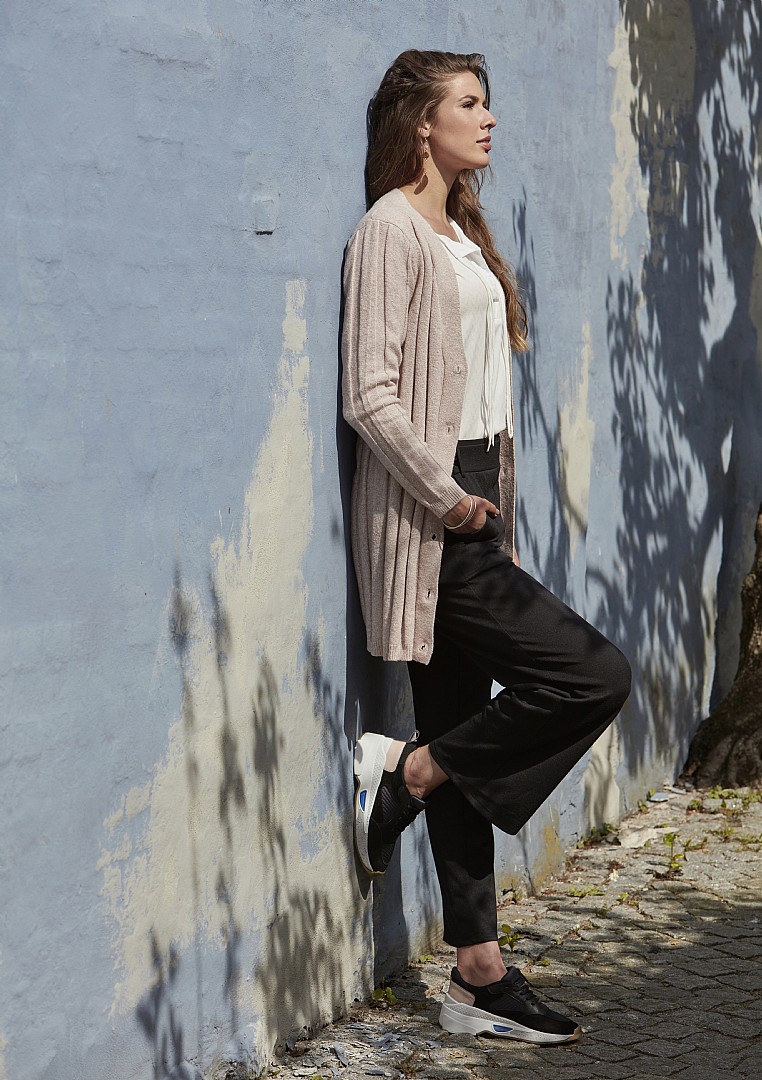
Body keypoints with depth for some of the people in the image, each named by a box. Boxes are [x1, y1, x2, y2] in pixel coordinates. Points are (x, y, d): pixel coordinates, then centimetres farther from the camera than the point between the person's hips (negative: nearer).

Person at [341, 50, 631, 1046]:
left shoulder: (461, 233, 19)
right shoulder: (391, 229, -8)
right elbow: (371, 397, -16)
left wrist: (489, 506, 13)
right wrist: (447, 498, -16)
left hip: (471, 509, 9)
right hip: (428, 524, -9)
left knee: (468, 740, 8)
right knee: (593, 676, -14)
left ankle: (480, 978, 13)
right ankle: (406, 772, 0)